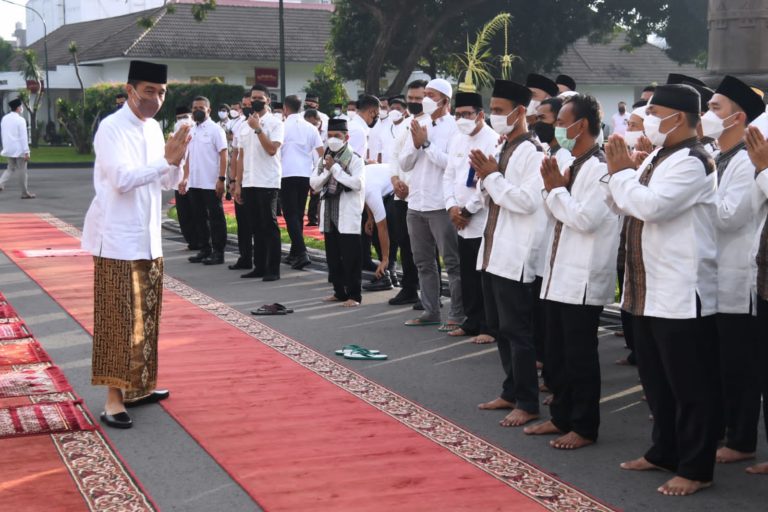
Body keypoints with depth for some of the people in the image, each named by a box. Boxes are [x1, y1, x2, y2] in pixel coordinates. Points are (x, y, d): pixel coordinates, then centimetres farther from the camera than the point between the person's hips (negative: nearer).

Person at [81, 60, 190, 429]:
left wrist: (175, 161, -9)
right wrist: (166, 160, -26)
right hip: (117, 240, -8)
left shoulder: (154, 128, 10)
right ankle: (113, 399, -2)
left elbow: (166, 183, 11)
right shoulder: (111, 128, -13)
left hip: (148, 239, 8)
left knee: (145, 318, 13)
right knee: (118, 321, -6)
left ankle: (138, 387, 24)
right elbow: (122, 179, -25)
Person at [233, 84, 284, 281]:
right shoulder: (245, 125, 14)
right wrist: (238, 184, 10)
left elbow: (272, 149, -18)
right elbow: (241, 156, 14)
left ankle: (273, 269, 0)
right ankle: (259, 267, 16)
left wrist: (258, 128, -17)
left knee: (269, 226, -3)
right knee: (256, 227, 10)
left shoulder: (275, 123, -3)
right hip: (249, 183, 6)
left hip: (268, 183, -6)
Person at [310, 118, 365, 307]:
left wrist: (335, 168, -15)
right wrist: (327, 170, -8)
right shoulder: (324, 159, 12)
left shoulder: (354, 159, -6)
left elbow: (357, 183, -19)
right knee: (333, 256, 12)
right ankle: (339, 292, 22)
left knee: (350, 257, -4)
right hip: (329, 214, 7)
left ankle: (354, 295, 2)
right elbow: (314, 184, 9)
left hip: (348, 216, -6)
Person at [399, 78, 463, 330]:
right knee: (423, 262, 13)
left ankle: (457, 314, 3)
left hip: (441, 205, -7)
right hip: (416, 204, 7)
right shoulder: (418, 125, 12)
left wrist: (427, 143, -14)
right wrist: (415, 145, -7)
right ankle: (430, 311, 21)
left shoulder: (454, 127, -7)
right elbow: (404, 163, 10)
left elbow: (451, 162, -19)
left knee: (452, 262, -2)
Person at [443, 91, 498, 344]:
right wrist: (452, 207, 0)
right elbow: (449, 176, 15)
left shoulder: (493, 140, -12)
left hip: (485, 221, -7)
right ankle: (472, 322, 23)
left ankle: (489, 327, 5)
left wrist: (468, 209, -12)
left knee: (486, 277, -3)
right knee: (468, 274, 13)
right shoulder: (457, 139, 12)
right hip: (462, 222, 7)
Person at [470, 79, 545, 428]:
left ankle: (527, 403, 4)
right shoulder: (503, 149, 15)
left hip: (515, 255, -10)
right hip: (494, 251, 10)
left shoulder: (532, 151, -13)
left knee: (516, 330, -4)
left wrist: (492, 176, -15)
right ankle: (512, 392, 25)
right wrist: (485, 177, 2)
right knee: (499, 328, 15)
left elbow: (527, 201, -22)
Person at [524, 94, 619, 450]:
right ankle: (561, 416, 27)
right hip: (559, 274, 9)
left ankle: (584, 427, 10)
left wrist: (556, 189, -11)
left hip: (583, 280, -9)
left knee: (580, 357, -1)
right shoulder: (572, 165, 14)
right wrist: (553, 188, 1)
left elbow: (585, 219, -22)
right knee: (556, 354, 15)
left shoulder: (600, 168, -15)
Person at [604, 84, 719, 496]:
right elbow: (623, 204, 17)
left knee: (690, 386, -1)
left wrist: (621, 171, -12)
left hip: (682, 296, -10)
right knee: (656, 381, 19)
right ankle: (664, 452, 32)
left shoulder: (691, 163, -16)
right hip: (648, 291, 10)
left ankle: (695, 469, 7)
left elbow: (649, 206, -27)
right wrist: (618, 170, 1)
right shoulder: (658, 158, 15)